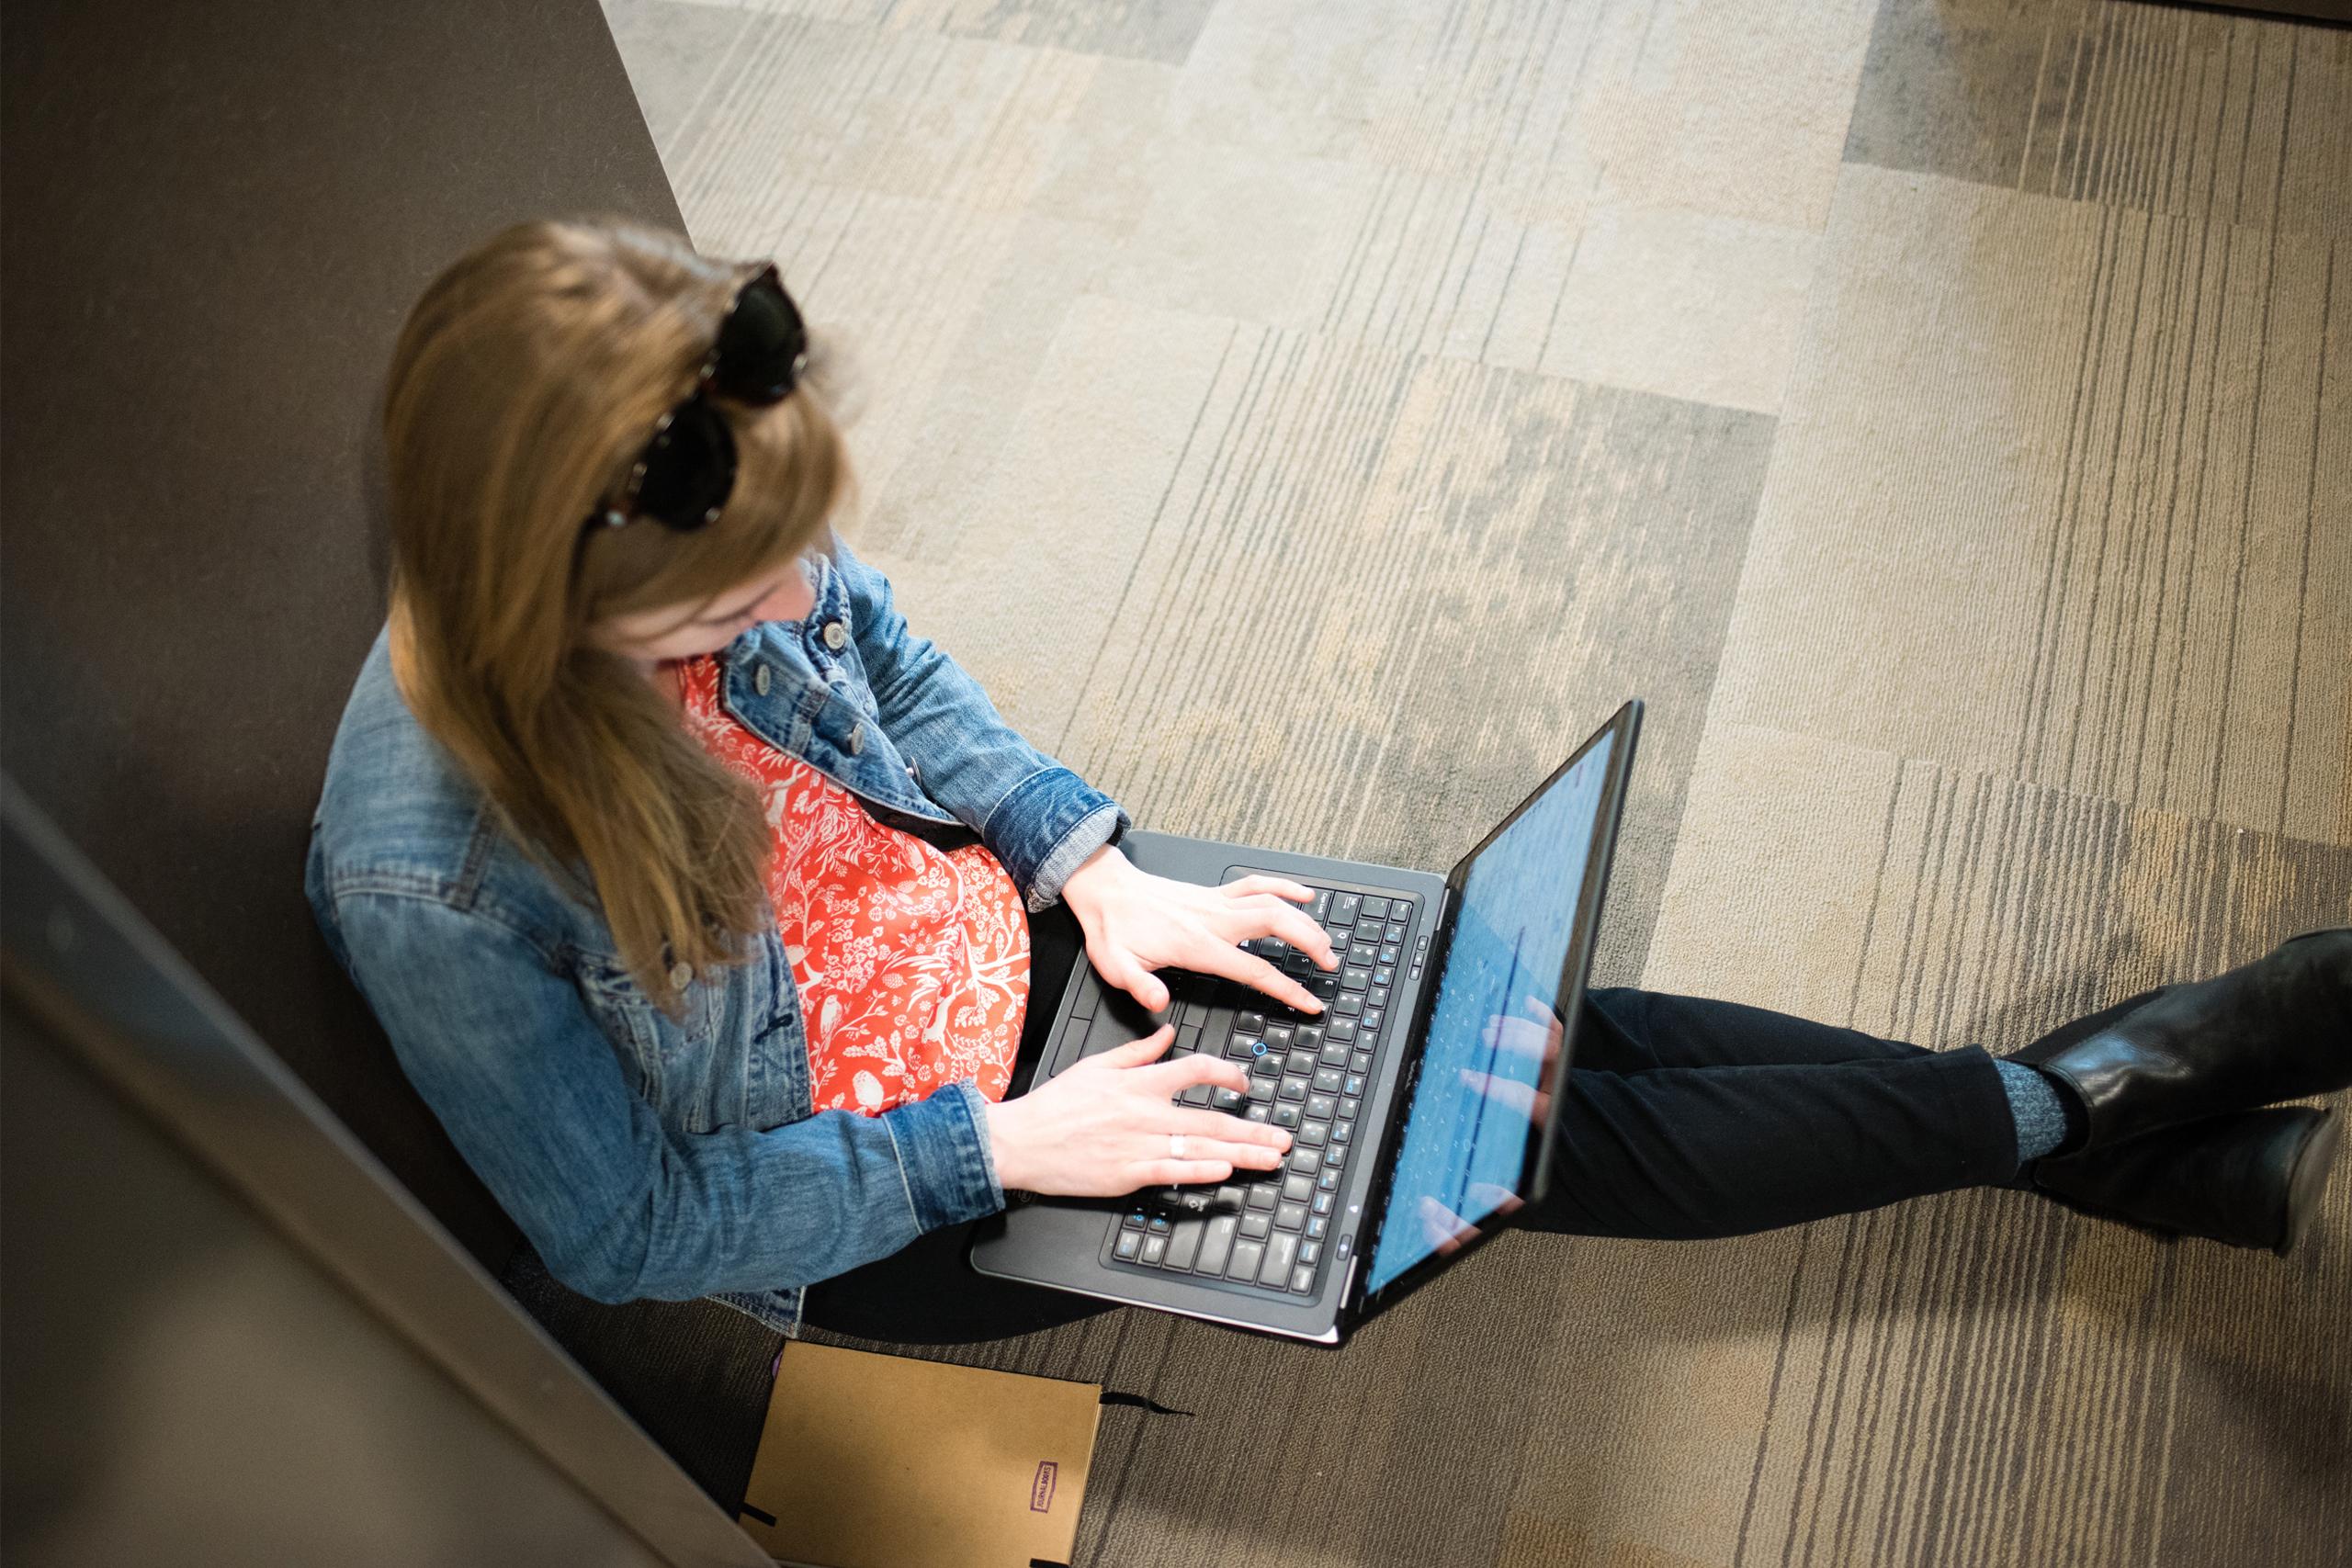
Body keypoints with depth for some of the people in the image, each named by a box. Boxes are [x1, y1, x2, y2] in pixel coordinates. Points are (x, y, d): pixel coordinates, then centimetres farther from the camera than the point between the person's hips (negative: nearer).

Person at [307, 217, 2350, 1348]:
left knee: (1497, 1019, -6)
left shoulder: (673, 547, -18)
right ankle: (2069, 1114, 5)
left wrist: (1091, 869, -10)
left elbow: (883, 652, 2)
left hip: (998, 928, 5)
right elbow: (629, 1234, -20)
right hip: (870, 1211, -4)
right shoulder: (426, 873, -32)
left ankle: (2086, 1108, 7)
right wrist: (995, 1147, -22)